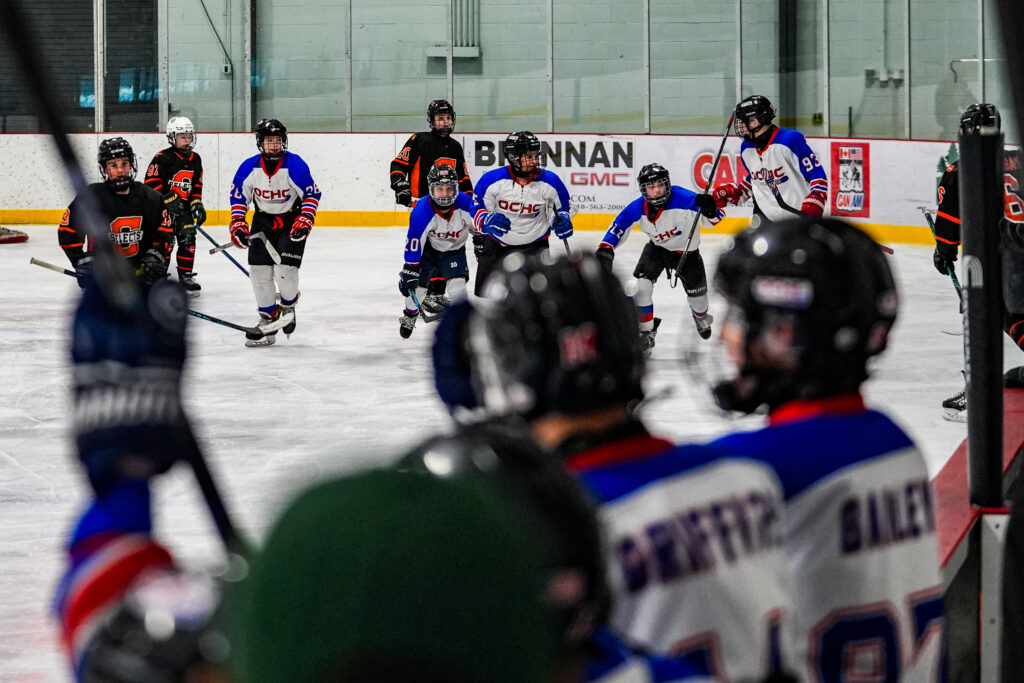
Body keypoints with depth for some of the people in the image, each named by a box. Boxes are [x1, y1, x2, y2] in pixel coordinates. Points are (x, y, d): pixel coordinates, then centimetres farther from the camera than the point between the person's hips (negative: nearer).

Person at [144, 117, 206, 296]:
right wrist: (168, 199, -22)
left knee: (188, 239, 1)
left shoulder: (195, 160, 9)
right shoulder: (163, 158, -14)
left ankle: (186, 276, 12)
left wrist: (197, 204, 5)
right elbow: (151, 183, -17)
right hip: (162, 207, -6)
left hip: (184, 208, 6)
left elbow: (197, 185, 17)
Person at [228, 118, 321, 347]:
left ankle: (288, 306, 16)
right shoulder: (249, 167, -11)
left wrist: (305, 219, -20)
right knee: (259, 271, -2)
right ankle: (269, 319, 11)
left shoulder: (295, 166, -19)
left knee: (285, 270, -15)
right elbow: (238, 196, 2)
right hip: (263, 221, 3)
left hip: (292, 220, -3)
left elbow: (312, 194, -9)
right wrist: (237, 223, -8)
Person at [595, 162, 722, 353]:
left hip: (687, 249, -1)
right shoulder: (637, 209, -27)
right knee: (641, 285, -18)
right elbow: (618, 226, -19)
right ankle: (646, 333, 1)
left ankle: (701, 317, 53)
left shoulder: (682, 199, -37)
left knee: (696, 290, 13)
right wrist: (605, 249, -32)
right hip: (657, 248, 1)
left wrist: (710, 210, -58)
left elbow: (713, 219, -35)